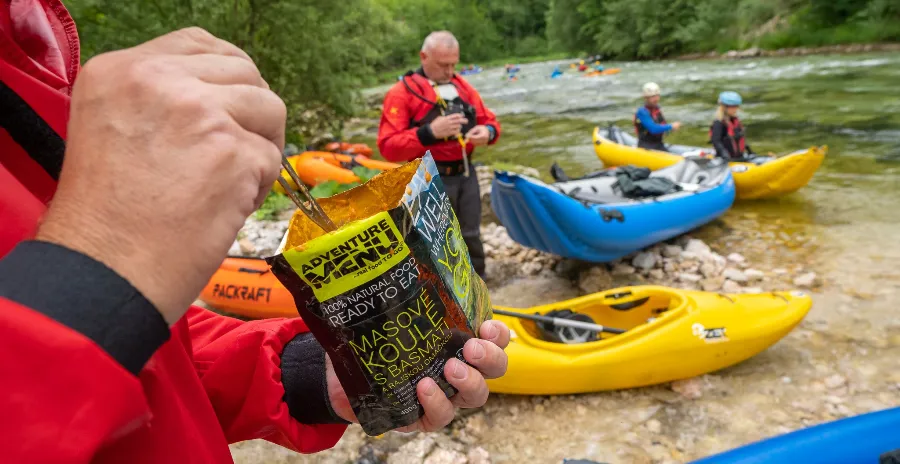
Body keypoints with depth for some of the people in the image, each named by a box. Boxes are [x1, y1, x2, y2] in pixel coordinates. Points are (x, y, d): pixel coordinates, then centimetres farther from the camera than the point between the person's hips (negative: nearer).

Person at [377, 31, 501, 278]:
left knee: (471, 238, 20)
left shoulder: (462, 86, 8)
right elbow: (388, 147, -18)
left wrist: (488, 132, -12)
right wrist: (429, 132, -30)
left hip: (466, 174, 6)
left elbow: (490, 120, 13)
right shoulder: (402, 92, -11)